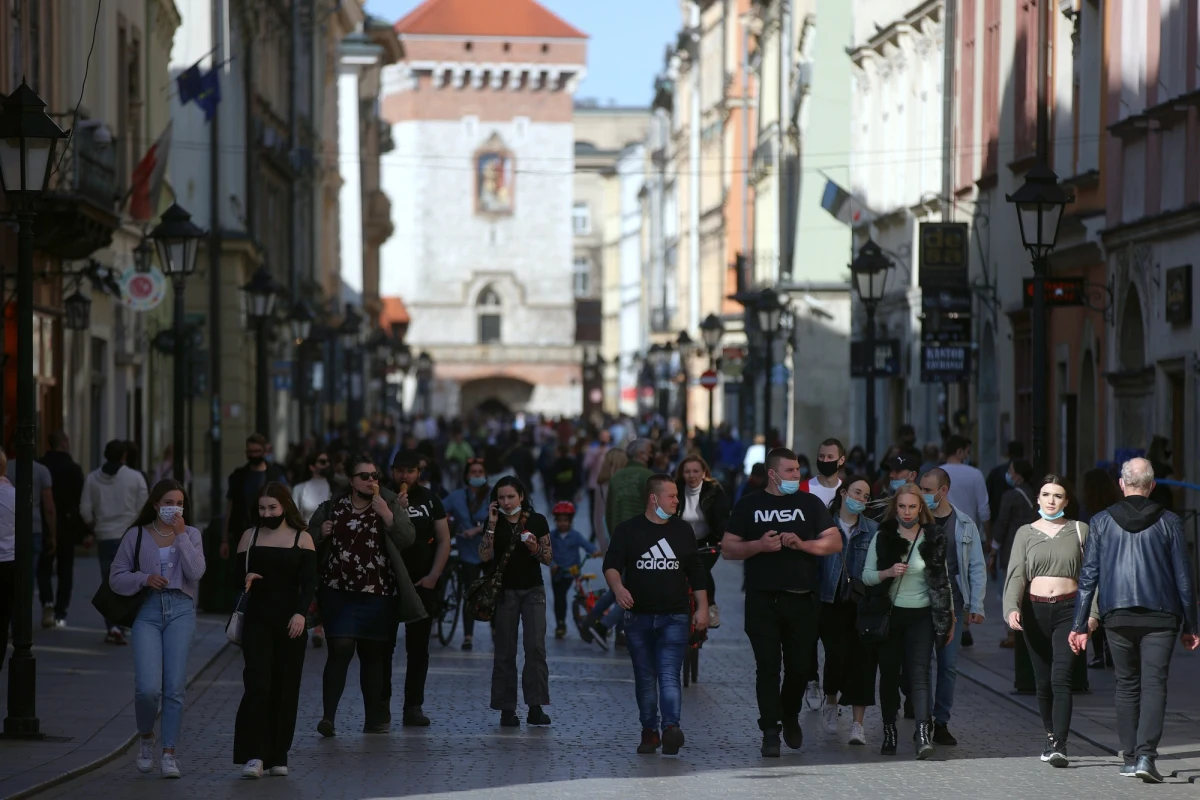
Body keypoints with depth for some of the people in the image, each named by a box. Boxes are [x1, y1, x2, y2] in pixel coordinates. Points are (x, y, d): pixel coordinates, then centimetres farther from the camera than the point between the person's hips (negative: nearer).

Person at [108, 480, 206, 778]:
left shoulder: (190, 534, 10)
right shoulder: (136, 535, 7)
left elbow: (195, 572, -6)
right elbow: (116, 578, 7)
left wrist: (180, 535, -7)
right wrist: (144, 579, -10)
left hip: (180, 610, 1)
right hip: (148, 610, -1)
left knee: (174, 687, -4)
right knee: (148, 688, -13)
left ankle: (169, 754, 4)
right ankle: (146, 738, 15)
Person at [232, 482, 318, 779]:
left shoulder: (302, 539, 3)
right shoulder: (250, 536, 7)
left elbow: (309, 582, -4)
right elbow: (236, 578, 8)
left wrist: (301, 613, -19)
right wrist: (246, 579, -16)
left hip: (290, 622, 0)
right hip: (257, 621, 0)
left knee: (285, 689, 3)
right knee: (257, 685, -13)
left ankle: (278, 757, 12)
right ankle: (254, 755, -15)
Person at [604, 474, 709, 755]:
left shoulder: (683, 531, 11)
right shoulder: (628, 530, 4)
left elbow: (696, 573, 15)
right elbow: (611, 565, -4)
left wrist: (702, 607, 9)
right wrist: (618, 587, -25)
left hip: (674, 616, 0)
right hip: (638, 616, 0)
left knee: (669, 675, -15)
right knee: (645, 678, 6)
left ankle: (671, 727, -27)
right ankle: (649, 731, 14)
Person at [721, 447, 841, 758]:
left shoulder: (809, 503, 10)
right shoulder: (749, 505, 8)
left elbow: (835, 542, 5)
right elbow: (728, 548, 5)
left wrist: (803, 544, -12)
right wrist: (759, 545, -12)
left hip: (802, 600, 2)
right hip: (762, 601, -2)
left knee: (799, 665, 6)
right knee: (768, 666, -7)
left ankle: (790, 718, 30)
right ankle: (770, 732, -5)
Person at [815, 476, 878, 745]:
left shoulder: (873, 529, 7)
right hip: (832, 603, -2)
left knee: (862, 660, -3)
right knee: (837, 655, -12)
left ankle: (858, 725, 3)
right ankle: (831, 702, 19)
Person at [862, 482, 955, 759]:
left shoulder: (933, 538, 3)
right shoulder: (883, 537, 3)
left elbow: (943, 580, 9)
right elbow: (866, 575, 3)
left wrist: (949, 616, 9)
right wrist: (887, 572, -17)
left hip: (921, 615, -1)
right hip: (890, 614, 1)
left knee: (919, 673, -13)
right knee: (889, 674, 6)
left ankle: (924, 733, -24)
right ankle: (889, 733, 18)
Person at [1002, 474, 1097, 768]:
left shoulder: (1079, 531, 6)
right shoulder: (1025, 533, 8)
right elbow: (1016, 575, 0)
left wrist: (1092, 611, -6)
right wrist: (1012, 608, -17)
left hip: (1068, 609, -2)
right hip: (1035, 609, 2)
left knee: (1061, 679, -15)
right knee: (1043, 681, 7)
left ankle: (1059, 746, -20)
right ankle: (1051, 736, 23)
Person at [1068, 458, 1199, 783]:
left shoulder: (1101, 522, 3)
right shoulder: (1168, 522, 1)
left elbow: (1087, 576, 2)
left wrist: (1080, 625, 6)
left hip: (1117, 616, 1)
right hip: (1160, 616, -1)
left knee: (1127, 685, 12)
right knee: (1154, 684, -2)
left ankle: (1130, 757, 13)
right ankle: (1145, 754, -17)